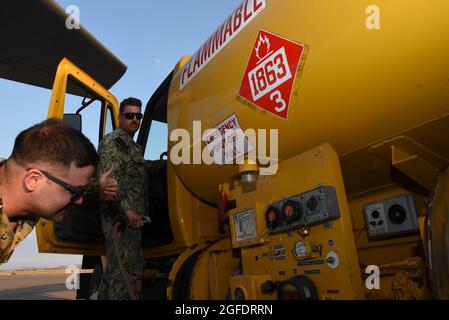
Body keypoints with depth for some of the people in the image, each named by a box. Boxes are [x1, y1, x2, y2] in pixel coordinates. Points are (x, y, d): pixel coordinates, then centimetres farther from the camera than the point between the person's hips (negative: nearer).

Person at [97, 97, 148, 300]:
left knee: (115, 270, 16)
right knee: (127, 274, -13)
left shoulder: (134, 146, 24)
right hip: (120, 218, -10)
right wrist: (127, 210, -24)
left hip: (131, 219, 10)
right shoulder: (112, 141, -5)